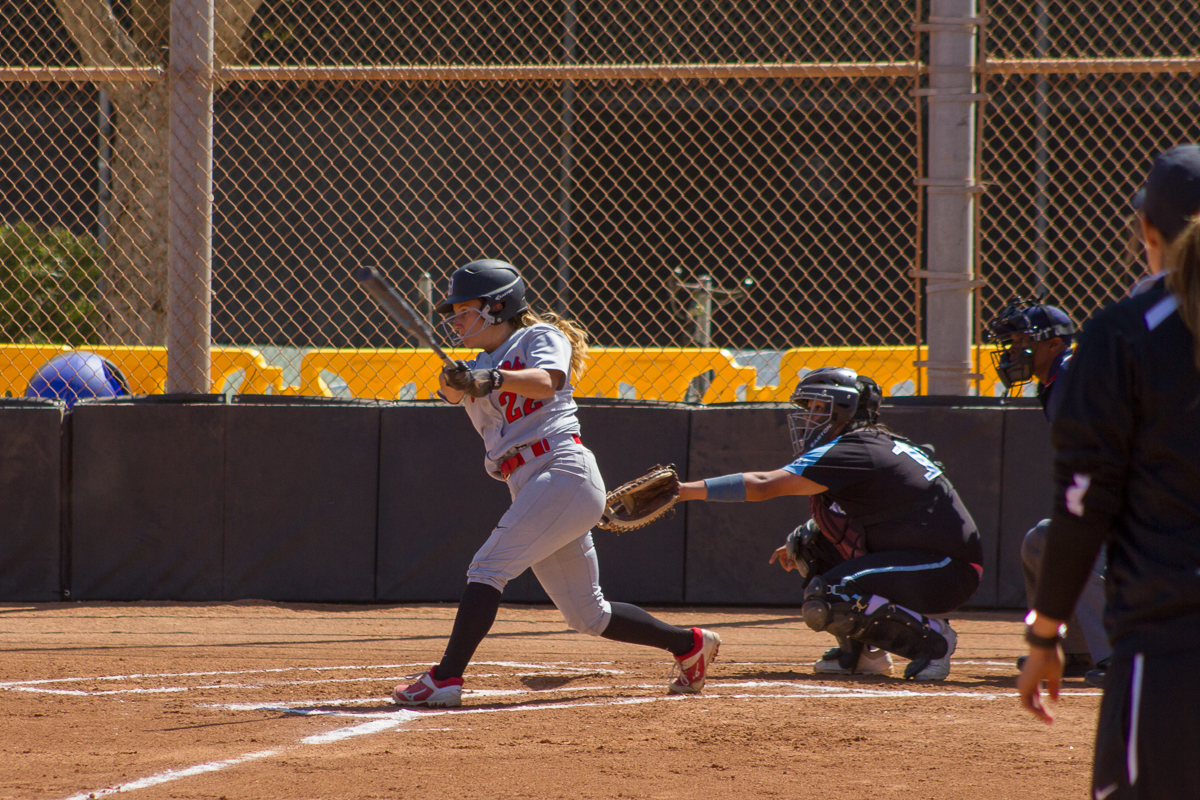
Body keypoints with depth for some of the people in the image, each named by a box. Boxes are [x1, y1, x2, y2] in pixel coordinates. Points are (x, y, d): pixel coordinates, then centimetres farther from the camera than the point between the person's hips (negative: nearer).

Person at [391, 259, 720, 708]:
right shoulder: (480, 368, 22)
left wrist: (495, 378, -37)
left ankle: (446, 678, -26)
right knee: (587, 615, 12)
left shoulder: (541, 336, 2)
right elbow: (454, 391, 0)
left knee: (489, 566, -19)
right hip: (532, 490, 9)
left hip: (565, 473, -9)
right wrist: (454, 383, -23)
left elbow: (547, 381, -20)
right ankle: (689, 645, 25)